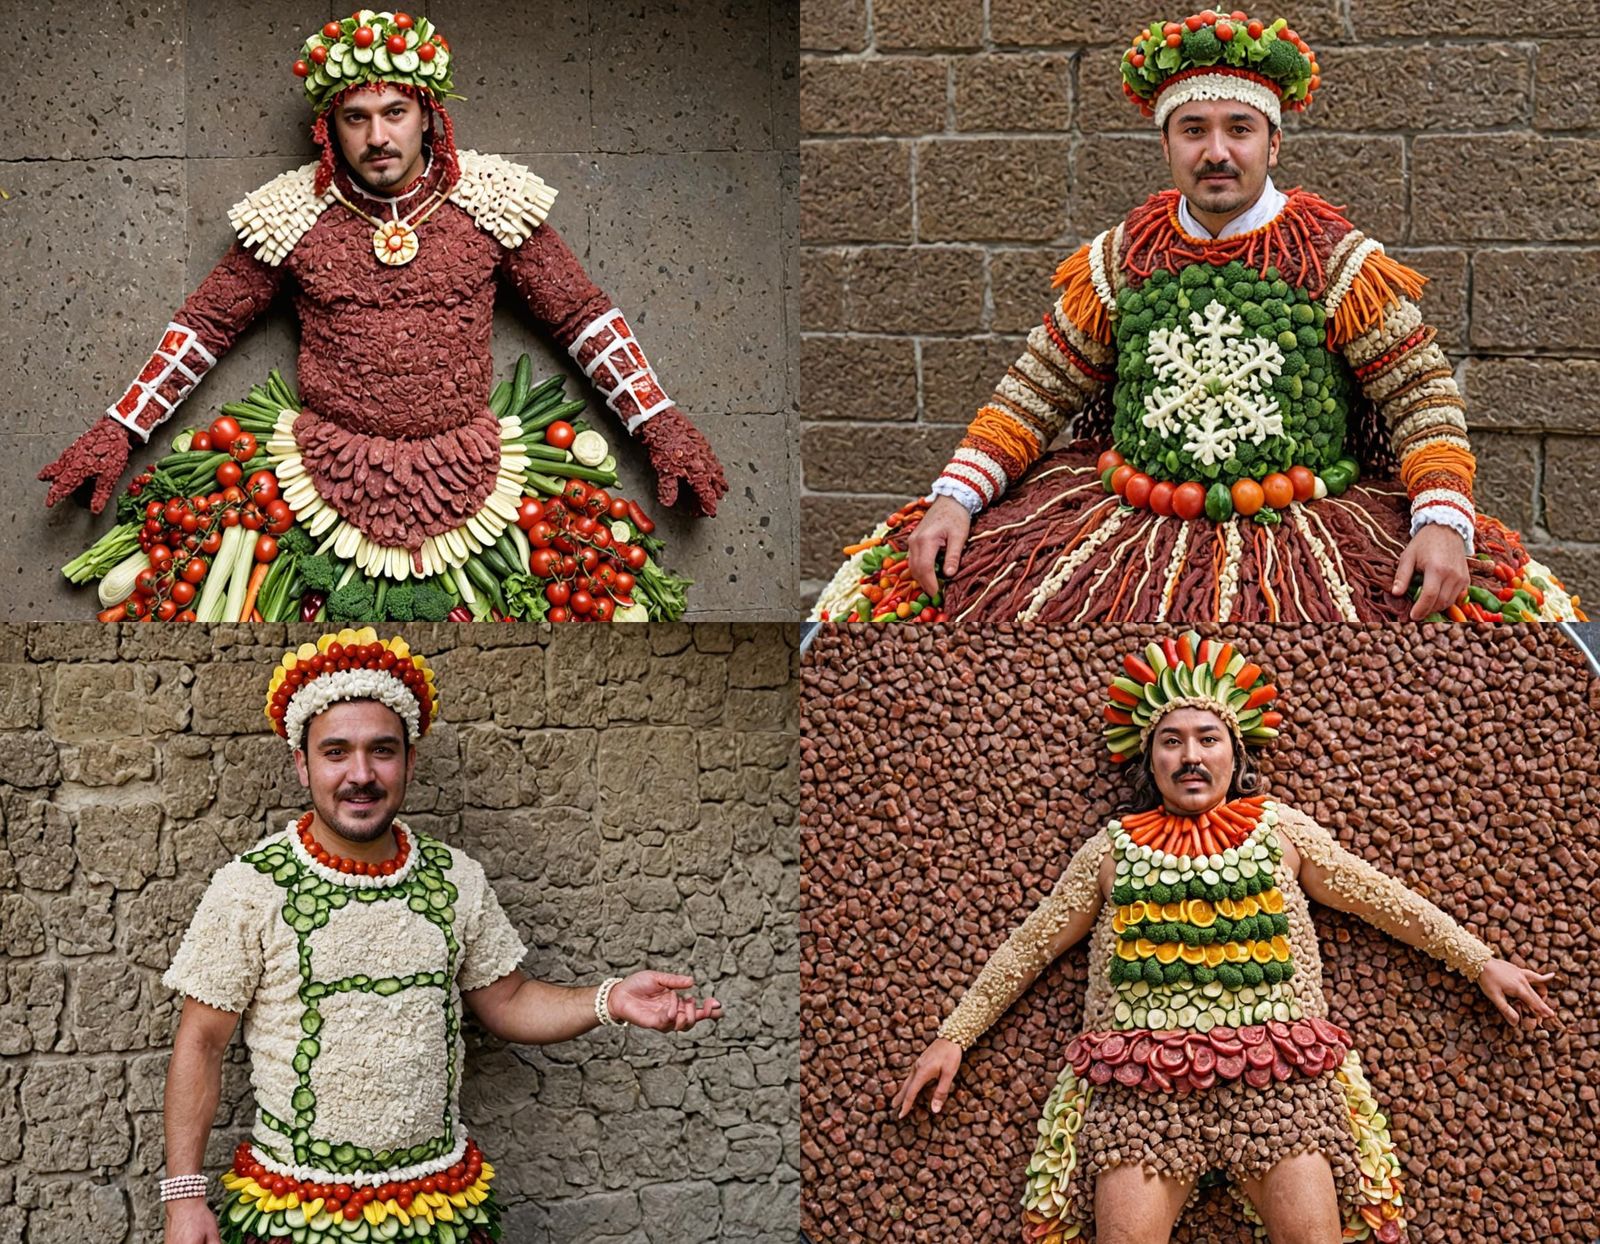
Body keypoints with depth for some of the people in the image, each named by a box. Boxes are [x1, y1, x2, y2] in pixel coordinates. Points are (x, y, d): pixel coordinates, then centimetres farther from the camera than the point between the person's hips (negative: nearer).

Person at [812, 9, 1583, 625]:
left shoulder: (1335, 259, 3)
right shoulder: (1123, 258, 10)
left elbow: (1422, 395, 2)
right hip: (1126, 521, 2)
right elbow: (1036, 393, 13)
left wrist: (1443, 521, -15)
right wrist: (956, 496, -1)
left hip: (1301, 535, -2)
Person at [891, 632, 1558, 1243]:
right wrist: (952, 1038, 15)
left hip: (1277, 1073, 0)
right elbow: (1028, 945, 20)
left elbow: (1386, 900, 21)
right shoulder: (1114, 847, 18)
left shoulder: (1278, 828, 18)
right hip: (1141, 1081, 0)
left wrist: (1483, 963, 17)